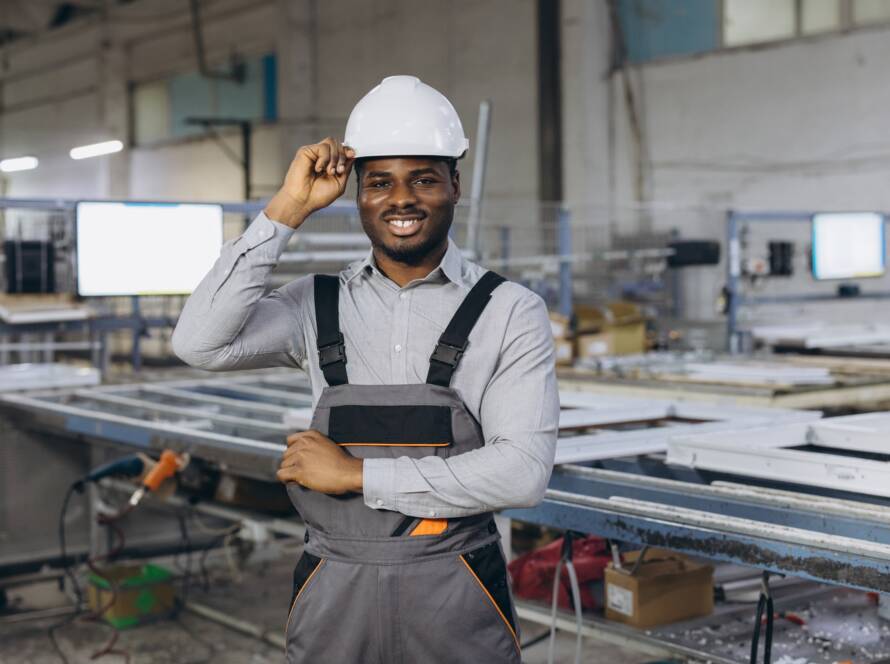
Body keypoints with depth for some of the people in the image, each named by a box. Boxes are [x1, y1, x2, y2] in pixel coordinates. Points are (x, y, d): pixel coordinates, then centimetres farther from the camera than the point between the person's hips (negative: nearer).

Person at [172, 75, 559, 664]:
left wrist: (359, 474, -15)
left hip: (456, 601, -2)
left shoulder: (511, 313, -6)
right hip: (333, 595, 2)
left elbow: (523, 472, -14)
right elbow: (201, 344, -12)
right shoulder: (318, 306, 3)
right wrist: (286, 211, -13)